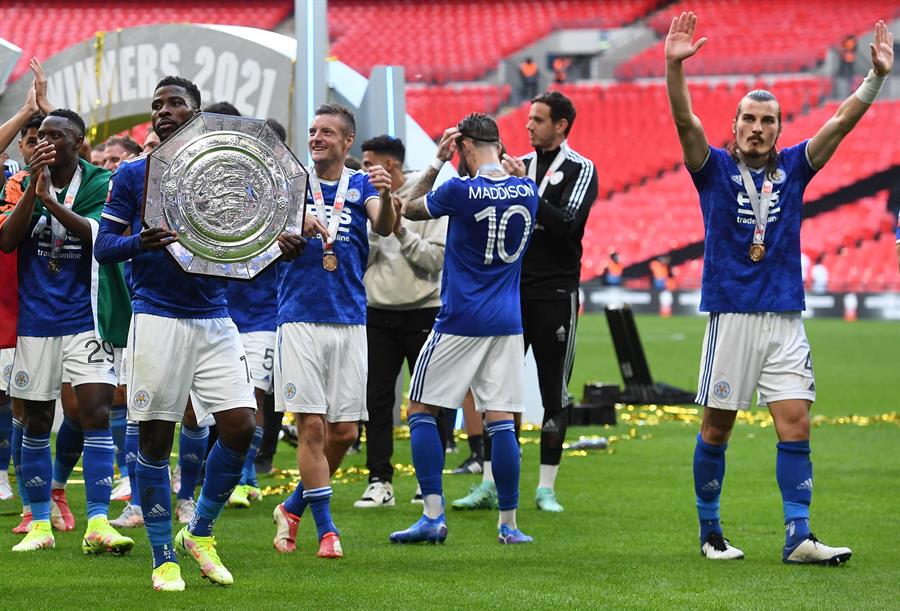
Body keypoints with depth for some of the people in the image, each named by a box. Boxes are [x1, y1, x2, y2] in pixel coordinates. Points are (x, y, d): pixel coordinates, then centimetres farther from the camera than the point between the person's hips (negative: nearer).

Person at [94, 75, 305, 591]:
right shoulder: (133, 175, 2)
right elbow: (104, 247, 1)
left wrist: (277, 247, -7)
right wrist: (140, 243, -20)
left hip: (215, 320, 3)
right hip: (158, 320, -3)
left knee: (241, 427, -5)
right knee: (155, 438, -2)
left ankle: (200, 533, 15)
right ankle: (164, 558, 10)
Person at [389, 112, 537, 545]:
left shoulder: (460, 190, -13)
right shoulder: (527, 191, 2)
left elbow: (410, 210, 5)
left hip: (460, 322, -5)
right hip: (507, 323, 5)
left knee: (421, 410, 6)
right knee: (501, 420, 5)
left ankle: (433, 517, -2)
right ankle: (509, 523, 3)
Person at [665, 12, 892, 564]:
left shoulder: (792, 167, 9)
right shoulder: (715, 168, 2)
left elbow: (840, 124, 1)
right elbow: (685, 120, -13)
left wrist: (877, 76, -13)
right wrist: (675, 66, -30)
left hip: (786, 318, 2)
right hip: (732, 314, -2)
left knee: (796, 425, -5)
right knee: (717, 428, 4)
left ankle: (798, 538, -6)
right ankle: (710, 533, 16)